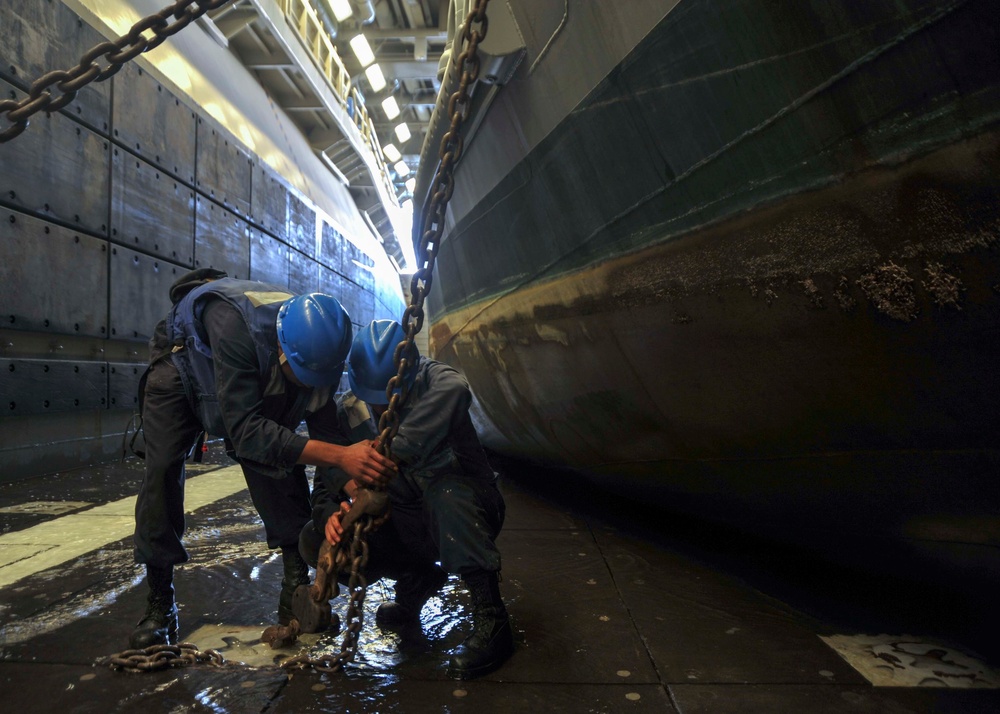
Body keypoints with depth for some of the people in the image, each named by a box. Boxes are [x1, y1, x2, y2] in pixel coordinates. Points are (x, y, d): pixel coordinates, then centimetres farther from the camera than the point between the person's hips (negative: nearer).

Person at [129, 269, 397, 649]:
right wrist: (340, 456, -58)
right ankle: (159, 604, 2)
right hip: (182, 362, -3)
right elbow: (245, 430, -50)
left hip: (258, 386, 3)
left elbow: (325, 429, -21)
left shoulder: (318, 348, -30)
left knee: (281, 457, -16)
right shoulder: (236, 323, -47)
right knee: (162, 468, -15)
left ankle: (296, 586, -5)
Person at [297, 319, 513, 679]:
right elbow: (324, 483, -4)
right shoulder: (348, 412, -7)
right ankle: (418, 578, 6)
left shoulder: (436, 380, -19)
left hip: (465, 516, -4)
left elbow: (452, 389, -46)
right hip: (406, 528, 5)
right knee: (314, 540, -12)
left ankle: (490, 619, -26)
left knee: (445, 490, -38)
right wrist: (330, 513, -28)